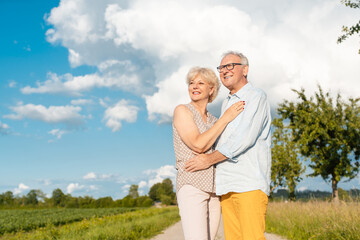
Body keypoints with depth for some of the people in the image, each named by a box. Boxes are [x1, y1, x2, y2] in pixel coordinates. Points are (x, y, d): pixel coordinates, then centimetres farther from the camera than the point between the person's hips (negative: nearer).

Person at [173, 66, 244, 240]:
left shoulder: (213, 120, 18)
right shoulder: (182, 111, 0)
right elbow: (198, 145, -13)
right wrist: (225, 118, -10)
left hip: (214, 190, 6)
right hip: (192, 186, -6)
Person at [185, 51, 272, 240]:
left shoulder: (256, 97, -1)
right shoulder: (226, 104, 24)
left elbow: (245, 138, -13)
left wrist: (210, 159, -9)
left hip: (250, 184, -7)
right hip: (227, 185, 7)